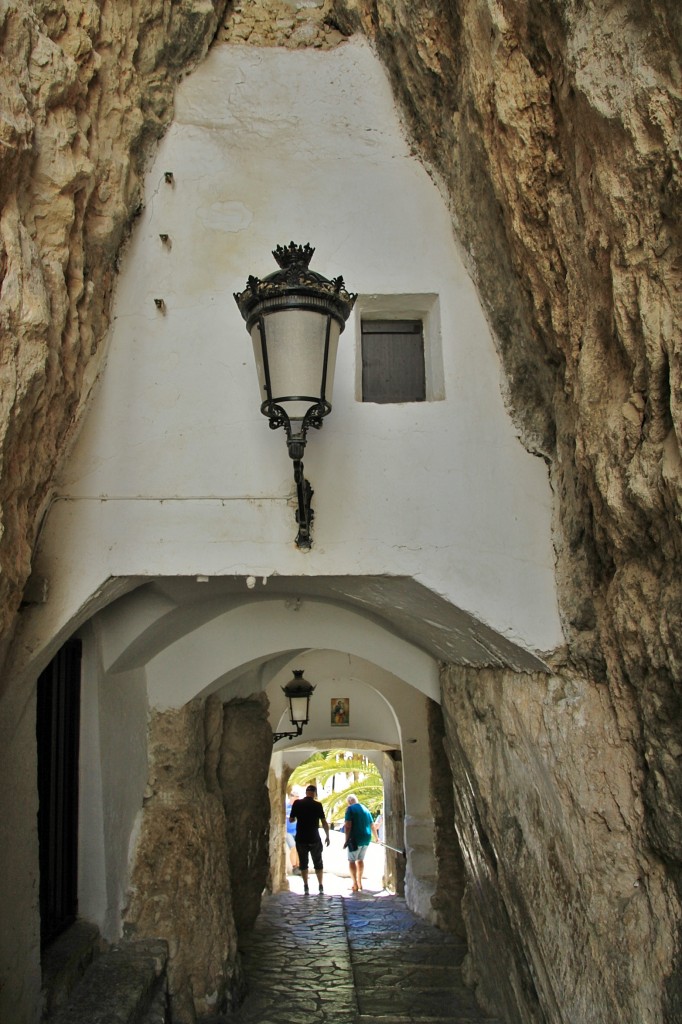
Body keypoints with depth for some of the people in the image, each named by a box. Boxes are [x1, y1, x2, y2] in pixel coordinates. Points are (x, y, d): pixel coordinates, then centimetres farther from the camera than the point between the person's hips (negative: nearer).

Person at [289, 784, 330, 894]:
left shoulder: (297, 803, -4)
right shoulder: (317, 805, -8)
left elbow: (291, 819, 2)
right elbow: (324, 822, -8)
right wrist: (327, 836, 3)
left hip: (301, 839, 1)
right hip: (314, 839, -1)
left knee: (303, 863, 10)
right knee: (318, 863, 12)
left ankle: (306, 886, 7)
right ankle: (320, 886, 11)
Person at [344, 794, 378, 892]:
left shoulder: (350, 808, -5)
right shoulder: (365, 809, 15)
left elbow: (348, 825, -15)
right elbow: (372, 825, 22)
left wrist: (346, 840, -13)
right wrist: (376, 837, 35)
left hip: (355, 838, -6)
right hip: (366, 838, 6)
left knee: (352, 860, 1)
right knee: (360, 860, 19)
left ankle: (355, 885, -6)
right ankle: (359, 882, 25)